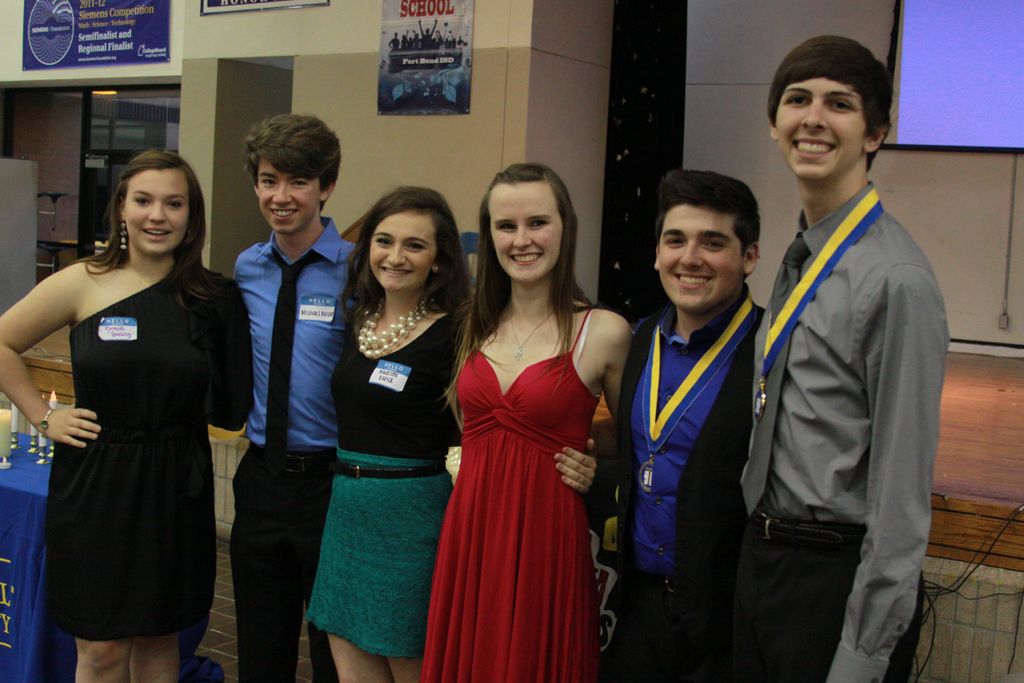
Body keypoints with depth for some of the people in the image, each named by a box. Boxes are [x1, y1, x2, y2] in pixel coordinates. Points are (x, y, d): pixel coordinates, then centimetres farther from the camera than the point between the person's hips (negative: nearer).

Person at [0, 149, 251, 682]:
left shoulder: (215, 298, 0)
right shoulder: (83, 284, -5)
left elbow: (230, 408, 6)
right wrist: (43, 417, 0)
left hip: (175, 486, 2)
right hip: (96, 483, -2)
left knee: (159, 638, 14)